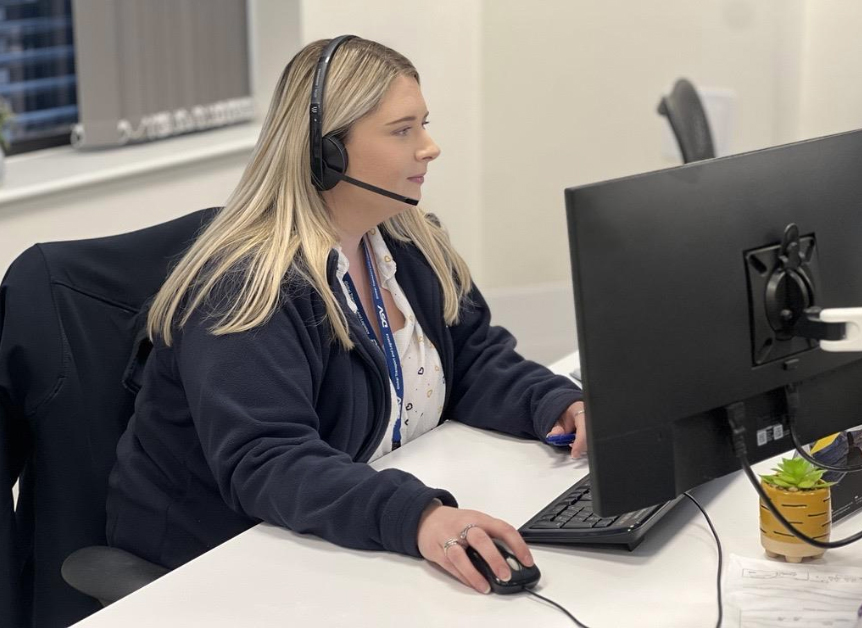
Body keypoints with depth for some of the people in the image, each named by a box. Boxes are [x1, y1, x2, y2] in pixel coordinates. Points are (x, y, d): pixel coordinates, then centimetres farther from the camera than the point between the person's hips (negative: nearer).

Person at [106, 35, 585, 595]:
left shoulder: (410, 244, 3)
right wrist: (416, 520, -46)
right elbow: (266, 463, -33)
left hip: (362, 541, 7)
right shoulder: (244, 289, -23)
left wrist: (561, 406, -11)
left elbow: (475, 361, 9)